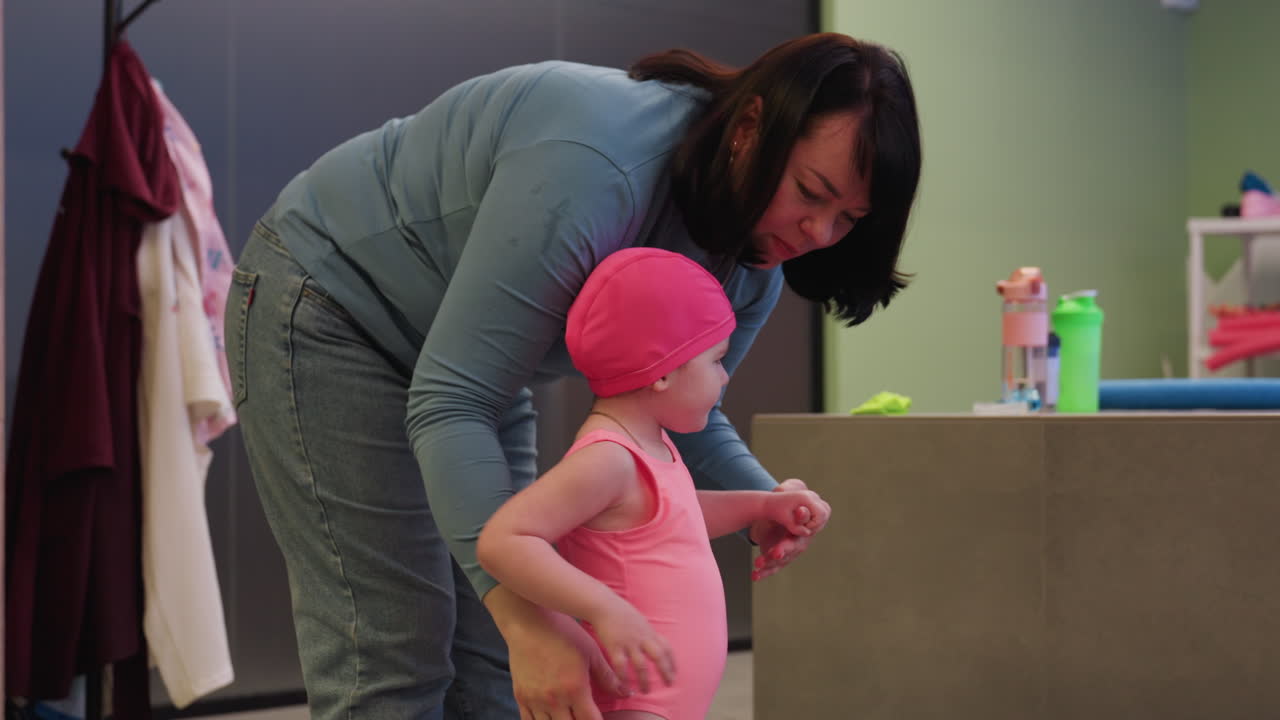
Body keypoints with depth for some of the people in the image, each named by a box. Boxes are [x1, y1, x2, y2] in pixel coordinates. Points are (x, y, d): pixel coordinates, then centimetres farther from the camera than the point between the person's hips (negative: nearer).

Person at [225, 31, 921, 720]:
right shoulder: (598, 167, -39)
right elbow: (451, 401, -38)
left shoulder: (751, 269, -11)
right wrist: (526, 617, -46)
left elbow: (682, 414, 4)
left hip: (461, 353, 8)